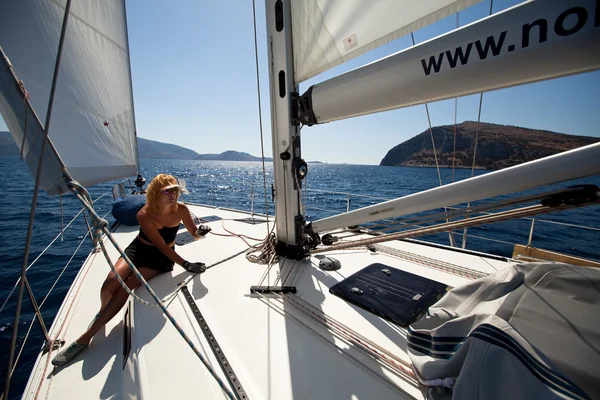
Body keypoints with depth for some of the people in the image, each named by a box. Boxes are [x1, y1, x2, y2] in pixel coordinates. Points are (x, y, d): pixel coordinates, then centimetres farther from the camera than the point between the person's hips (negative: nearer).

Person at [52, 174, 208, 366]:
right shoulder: (144, 215, -22)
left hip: (162, 258, 0)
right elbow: (161, 245, -25)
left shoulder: (181, 210, -18)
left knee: (125, 287, -16)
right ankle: (102, 312, 15)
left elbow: (194, 234, -6)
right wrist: (185, 264, -32)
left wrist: (201, 232, -31)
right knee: (112, 281, -21)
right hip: (139, 249, 1)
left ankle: (85, 338, 1)